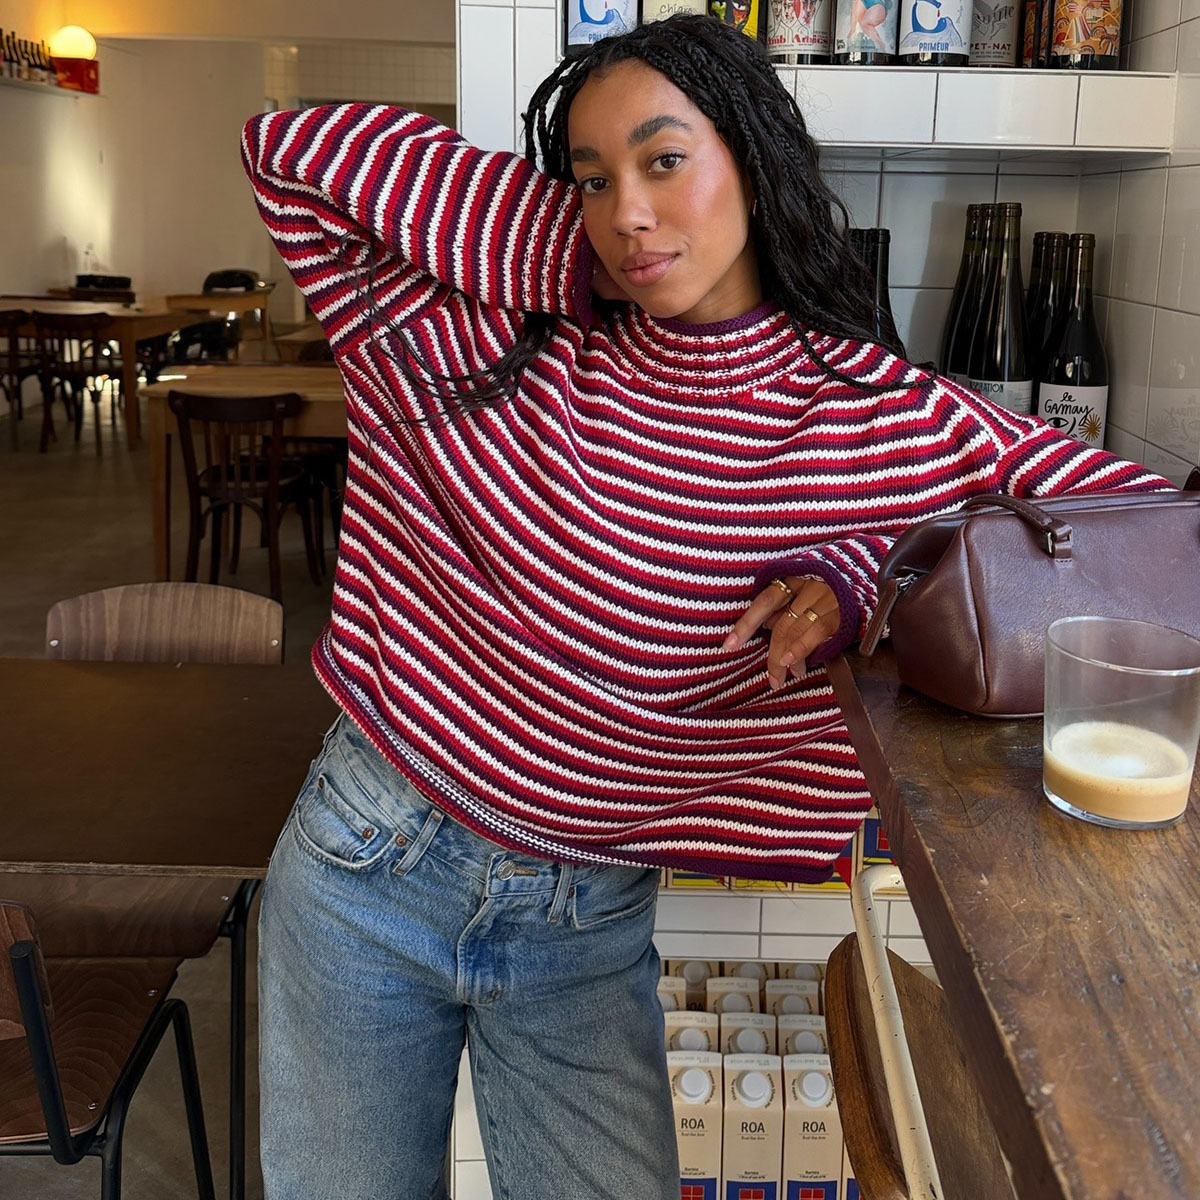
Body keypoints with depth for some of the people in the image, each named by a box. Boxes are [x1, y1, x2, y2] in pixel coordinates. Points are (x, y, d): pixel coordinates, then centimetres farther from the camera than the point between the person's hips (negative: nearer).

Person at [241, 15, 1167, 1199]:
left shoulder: (884, 419, -9)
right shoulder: (493, 341, -7)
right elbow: (291, 150, -10)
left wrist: (857, 576, -20)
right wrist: (568, 242, -12)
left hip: (589, 927, 0)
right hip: (365, 864, 1)